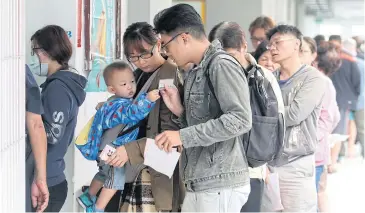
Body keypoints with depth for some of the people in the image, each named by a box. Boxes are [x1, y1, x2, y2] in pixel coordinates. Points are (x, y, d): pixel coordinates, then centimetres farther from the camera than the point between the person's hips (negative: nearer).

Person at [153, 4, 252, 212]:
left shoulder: (222, 65, -10)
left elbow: (240, 120, -21)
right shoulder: (196, 72, 17)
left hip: (220, 185, -9)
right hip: (199, 184, 9)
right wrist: (180, 111, 4)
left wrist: (183, 136, -20)